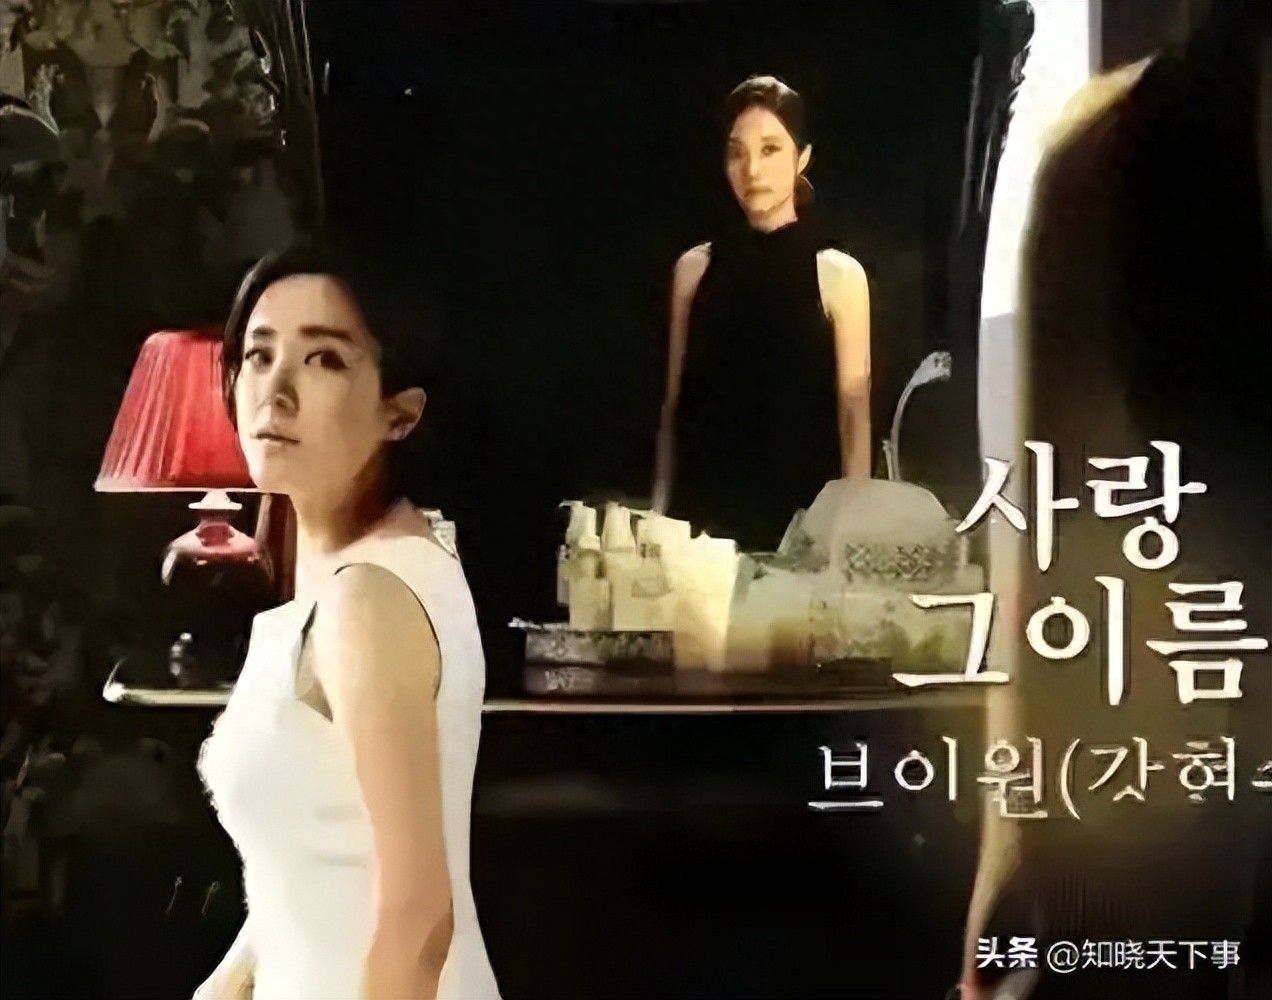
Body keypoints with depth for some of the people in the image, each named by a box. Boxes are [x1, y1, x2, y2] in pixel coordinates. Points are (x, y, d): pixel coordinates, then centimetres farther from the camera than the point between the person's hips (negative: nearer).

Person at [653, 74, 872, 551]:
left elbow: (854, 415, -1)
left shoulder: (838, 275, -1)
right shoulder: (694, 268, 6)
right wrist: (660, 512, 7)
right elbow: (675, 402, 10)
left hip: (801, 514, -2)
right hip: (703, 511, 2)